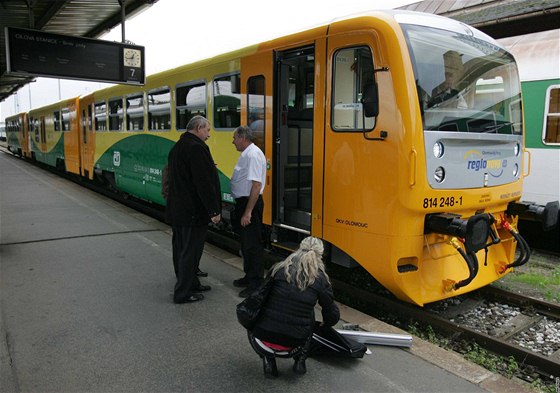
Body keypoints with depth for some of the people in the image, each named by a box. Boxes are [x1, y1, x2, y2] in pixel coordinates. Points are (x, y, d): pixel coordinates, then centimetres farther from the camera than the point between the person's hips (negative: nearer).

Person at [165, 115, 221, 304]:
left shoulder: (177, 147, 14)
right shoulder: (196, 148, -18)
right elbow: (204, 182, -23)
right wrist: (214, 210, -19)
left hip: (177, 209, 10)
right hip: (193, 211, -10)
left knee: (182, 249, 17)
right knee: (190, 251, -1)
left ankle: (191, 284, 32)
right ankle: (183, 293, 8)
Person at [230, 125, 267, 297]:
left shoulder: (253, 155, -19)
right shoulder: (246, 154, 12)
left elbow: (256, 185, -25)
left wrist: (248, 212, -26)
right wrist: (241, 209, 15)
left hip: (250, 203, -10)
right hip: (243, 202, 10)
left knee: (252, 244, -2)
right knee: (246, 242, 19)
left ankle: (256, 284, 8)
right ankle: (249, 276, 33)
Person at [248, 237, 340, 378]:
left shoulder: (278, 268, 1)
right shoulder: (321, 279, 0)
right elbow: (333, 315, 10)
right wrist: (325, 324, 34)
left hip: (263, 338, 0)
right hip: (293, 343, 0)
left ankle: (267, 359, 14)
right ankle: (300, 360, 23)